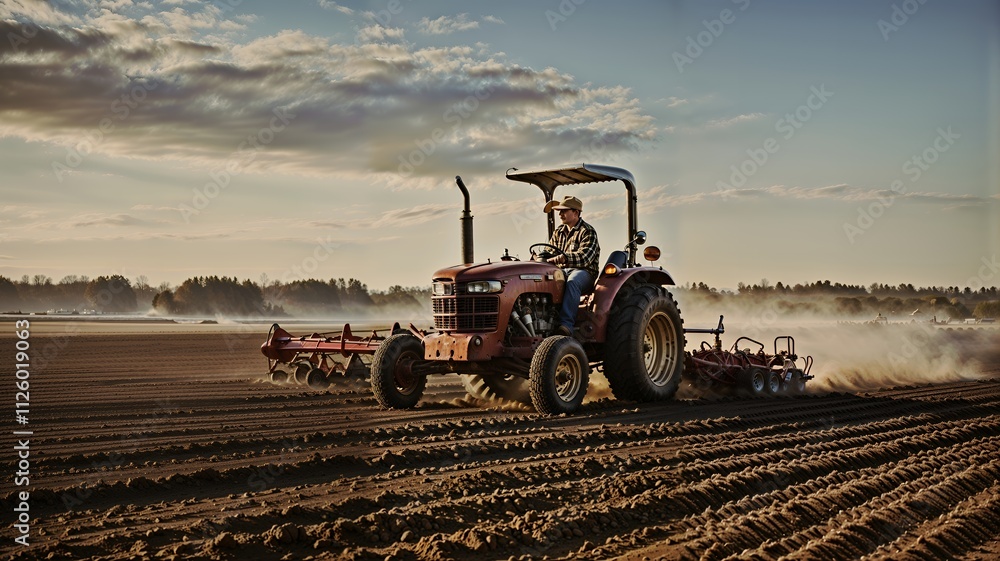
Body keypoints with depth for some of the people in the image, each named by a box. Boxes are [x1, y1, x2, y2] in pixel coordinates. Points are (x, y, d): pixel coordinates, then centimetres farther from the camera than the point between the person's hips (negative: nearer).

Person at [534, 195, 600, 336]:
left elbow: (584, 257, -19)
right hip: (561, 271, 6)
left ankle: (566, 323, -51)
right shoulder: (558, 232, 19)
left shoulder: (588, 232, -4)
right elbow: (548, 253, 17)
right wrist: (541, 260, -8)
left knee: (572, 282, -41)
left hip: (583, 272, -6)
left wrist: (564, 258, -36)